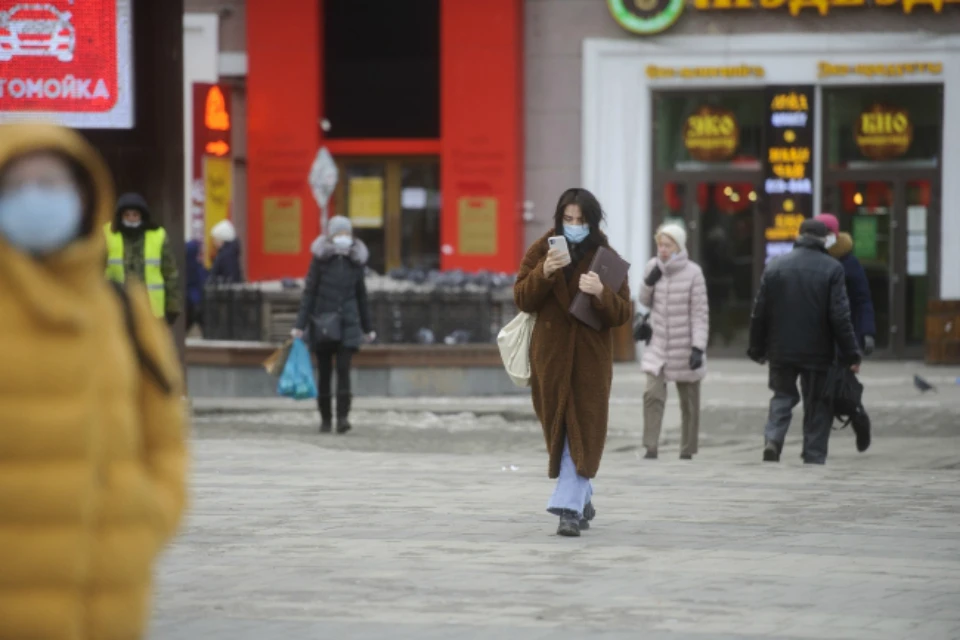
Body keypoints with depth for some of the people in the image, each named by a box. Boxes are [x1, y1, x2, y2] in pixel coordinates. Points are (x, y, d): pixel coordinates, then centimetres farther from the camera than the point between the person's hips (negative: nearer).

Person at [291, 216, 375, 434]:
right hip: (323, 322, -1)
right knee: (324, 371, 6)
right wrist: (300, 325, -8)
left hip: (348, 323, 1)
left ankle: (343, 416, -13)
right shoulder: (320, 260, -2)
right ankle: (325, 418, 14)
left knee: (343, 369, -10)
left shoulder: (355, 262, 6)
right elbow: (309, 293, -2)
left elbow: (361, 295, 14)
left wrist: (367, 328, 17)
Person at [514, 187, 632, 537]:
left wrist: (601, 294, -24)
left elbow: (623, 313, -4)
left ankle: (570, 507, -14)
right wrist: (544, 272, -19)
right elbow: (522, 299, -2)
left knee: (581, 432, -10)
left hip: (590, 358, -2)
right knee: (559, 429, 10)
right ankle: (582, 499, 28)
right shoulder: (541, 251, 4)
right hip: (550, 355, 2)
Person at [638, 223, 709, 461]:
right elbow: (645, 302, 13)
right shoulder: (653, 267, 1)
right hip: (658, 347, 3)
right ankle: (650, 447, -14)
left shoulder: (693, 272, -11)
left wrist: (698, 348, -19)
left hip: (684, 348, -2)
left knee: (689, 402, 7)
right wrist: (648, 283, -8)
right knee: (653, 394, -13)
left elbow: (700, 313, -11)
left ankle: (687, 449, 18)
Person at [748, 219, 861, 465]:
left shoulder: (775, 265, 1)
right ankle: (814, 457, 8)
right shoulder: (831, 269, -8)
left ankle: (772, 438, -5)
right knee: (818, 407, 8)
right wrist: (851, 354, -5)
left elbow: (759, 312, 3)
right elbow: (839, 316, -11)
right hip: (817, 351, -2)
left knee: (783, 396, 17)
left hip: (781, 350, 2)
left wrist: (757, 348, 13)